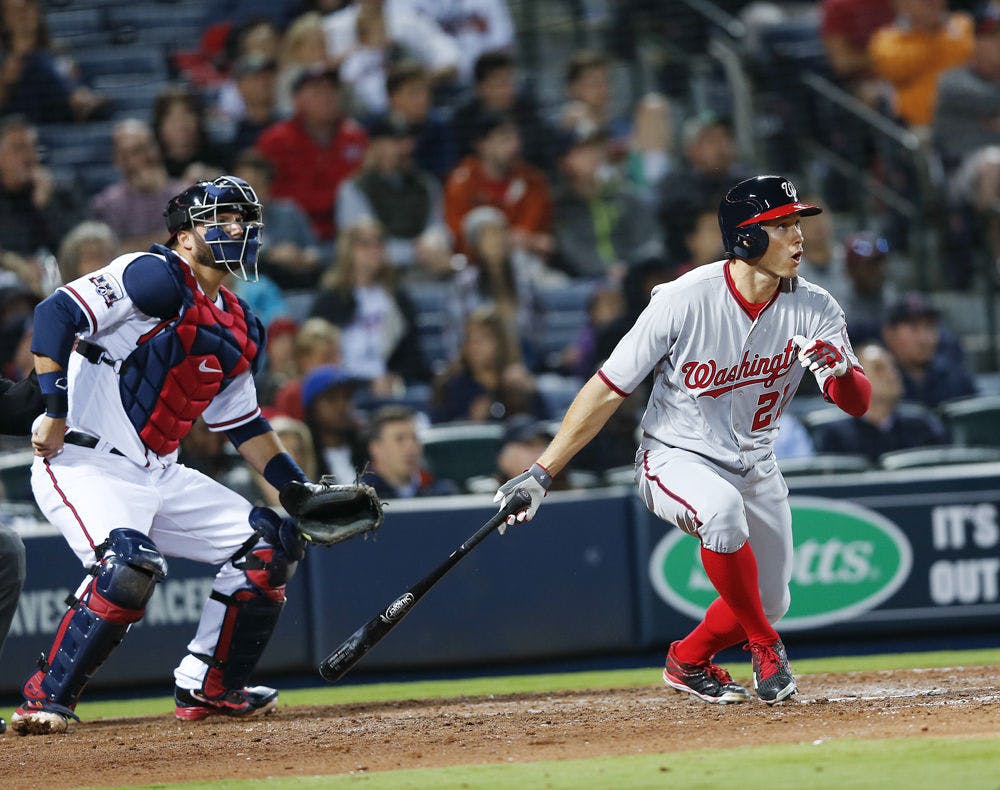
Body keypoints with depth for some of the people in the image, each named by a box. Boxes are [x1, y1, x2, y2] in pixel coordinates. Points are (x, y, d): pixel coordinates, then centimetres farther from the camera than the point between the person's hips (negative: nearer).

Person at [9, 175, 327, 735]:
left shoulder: (239, 330, 16)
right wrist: (55, 415, -25)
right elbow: (57, 314, -19)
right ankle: (46, 700, -17)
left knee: (271, 544, 5)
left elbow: (244, 425, 23)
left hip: (161, 476, 9)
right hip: (86, 466, -9)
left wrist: (304, 492, 15)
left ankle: (209, 688, 13)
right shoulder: (158, 278, -11)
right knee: (129, 567, -33)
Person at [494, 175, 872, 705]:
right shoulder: (684, 301, -23)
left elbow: (858, 403, -15)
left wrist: (840, 369, -40)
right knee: (722, 508, -37)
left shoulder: (813, 309, -11)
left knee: (768, 604, 11)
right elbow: (608, 389, -17)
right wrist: (541, 474, -18)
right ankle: (765, 647, -15)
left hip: (754, 467, 5)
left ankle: (688, 661, 43)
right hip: (676, 458, -5)